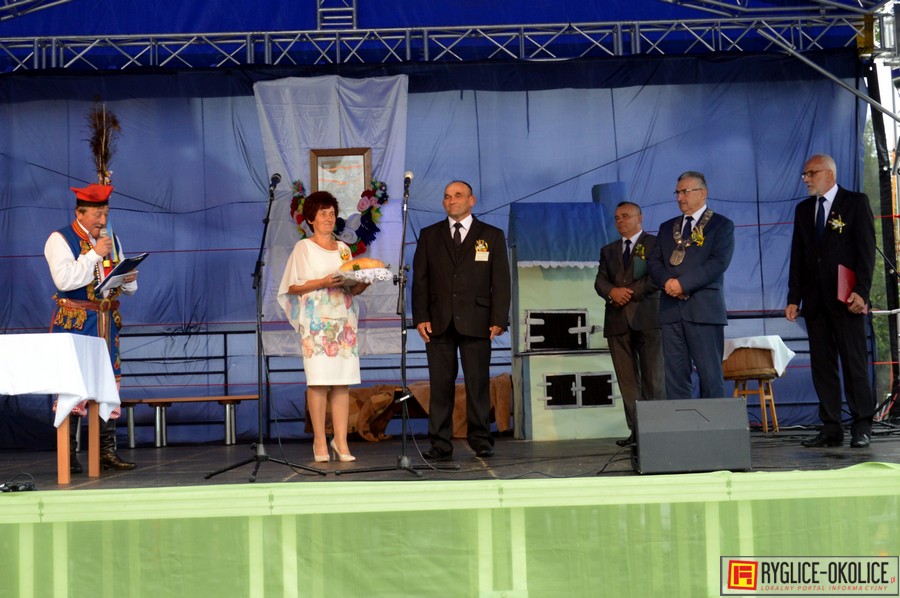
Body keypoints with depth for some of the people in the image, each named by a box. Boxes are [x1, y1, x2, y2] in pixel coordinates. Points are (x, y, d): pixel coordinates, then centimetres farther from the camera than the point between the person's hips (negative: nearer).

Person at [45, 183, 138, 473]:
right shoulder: (60, 239, -4)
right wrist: (95, 254, -17)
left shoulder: (112, 240, 16)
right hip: (74, 319, -6)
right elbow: (63, 280, -20)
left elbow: (128, 288, 21)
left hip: (107, 320, 6)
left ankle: (108, 451, 11)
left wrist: (129, 281, -3)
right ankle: (68, 456, -2)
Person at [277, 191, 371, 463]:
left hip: (344, 321, 4)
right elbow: (292, 287, -3)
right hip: (316, 321, -4)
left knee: (343, 382, -1)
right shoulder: (303, 247, 5)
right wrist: (323, 282, -15)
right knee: (318, 381, -9)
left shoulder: (343, 249, 19)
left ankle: (341, 441, 1)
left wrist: (364, 282, -4)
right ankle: (320, 442, -4)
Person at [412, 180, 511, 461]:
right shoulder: (429, 235, 14)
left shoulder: (492, 236, 9)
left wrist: (498, 320, -5)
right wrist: (420, 318, -2)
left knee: (478, 384, 0)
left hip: (476, 322, -1)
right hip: (439, 322, 1)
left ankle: (480, 440, 10)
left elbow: (501, 280, 5)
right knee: (440, 385, 1)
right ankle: (440, 445, 4)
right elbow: (420, 279, 9)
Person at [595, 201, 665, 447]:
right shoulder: (608, 251, 21)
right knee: (627, 380, 1)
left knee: (653, 378, -4)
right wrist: (612, 292, -12)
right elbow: (600, 281, 9)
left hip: (647, 317, -4)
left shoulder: (655, 244, 7)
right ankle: (636, 430, 2)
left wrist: (630, 292, -13)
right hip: (617, 321, 4)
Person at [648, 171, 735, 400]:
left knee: (710, 375, -5)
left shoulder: (722, 225, 4)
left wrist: (683, 283, -16)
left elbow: (718, 262, -9)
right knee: (675, 375, 3)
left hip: (704, 308, -5)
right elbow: (654, 262, 12)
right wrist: (667, 281, -10)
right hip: (671, 310, 5)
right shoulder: (667, 228, 20)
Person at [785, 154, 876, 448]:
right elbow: (797, 257, 13)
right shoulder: (803, 209, 15)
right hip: (815, 300, 5)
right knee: (822, 365, 4)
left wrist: (861, 291, -15)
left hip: (845, 299, -5)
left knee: (854, 363, -4)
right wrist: (794, 298, 7)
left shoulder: (856, 202, 1)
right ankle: (831, 429, 7)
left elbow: (866, 250, -5)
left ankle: (861, 427, 4)